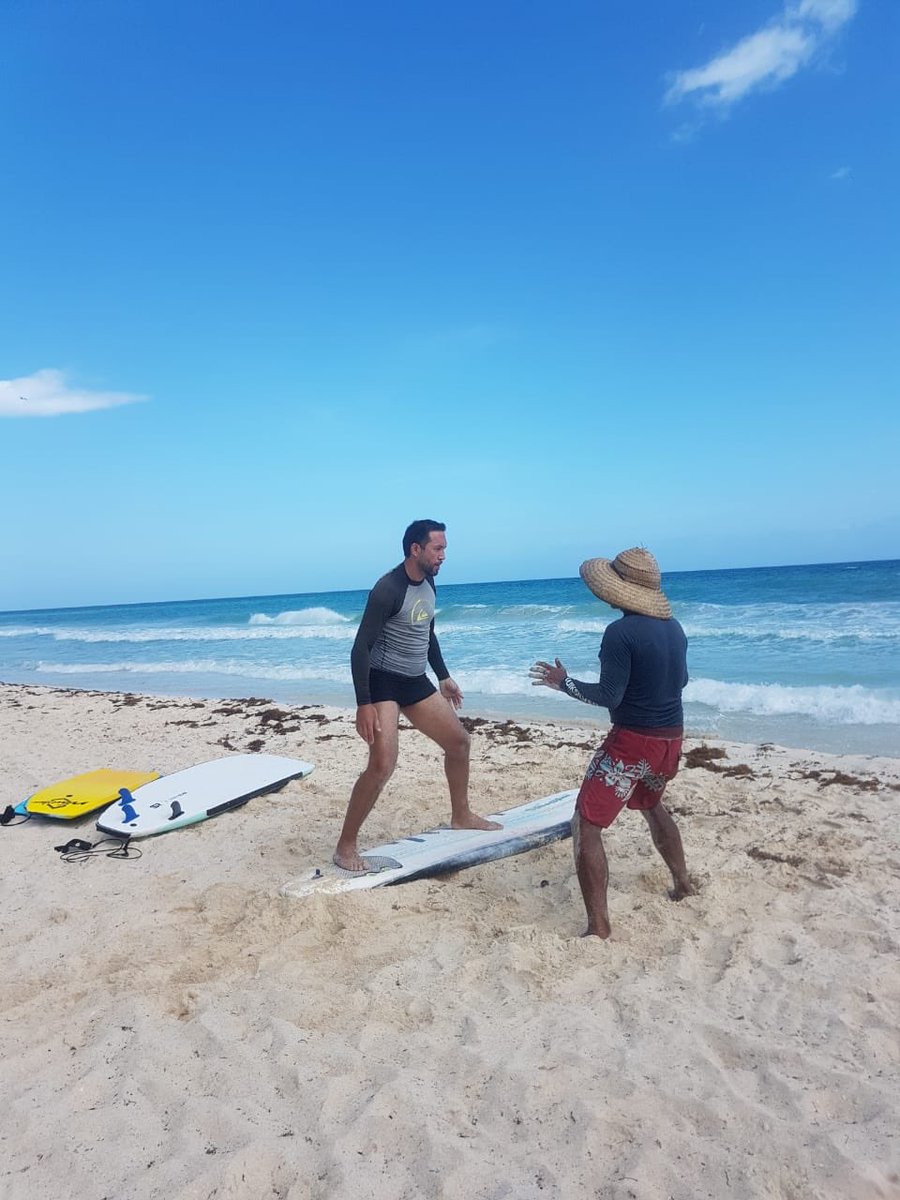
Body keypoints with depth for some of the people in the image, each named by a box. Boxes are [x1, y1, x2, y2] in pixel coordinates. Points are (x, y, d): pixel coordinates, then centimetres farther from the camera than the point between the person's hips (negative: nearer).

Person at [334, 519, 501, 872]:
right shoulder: (388, 588, -21)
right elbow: (360, 648, -23)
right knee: (383, 764, -20)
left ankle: (461, 816, 35)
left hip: (416, 682, 9)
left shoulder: (428, 583, 6)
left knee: (459, 741, 14)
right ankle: (345, 846, -3)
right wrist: (364, 704, -28)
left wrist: (444, 677, 24)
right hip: (383, 683, -9)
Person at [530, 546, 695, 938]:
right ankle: (682, 883, 47)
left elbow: (609, 696, -19)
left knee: (585, 826, -1)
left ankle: (598, 928, -3)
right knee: (651, 805, 34)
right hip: (671, 737, 8)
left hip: (632, 740, -8)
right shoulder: (674, 628, 5)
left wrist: (563, 682, -6)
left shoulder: (621, 632, -19)